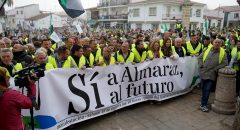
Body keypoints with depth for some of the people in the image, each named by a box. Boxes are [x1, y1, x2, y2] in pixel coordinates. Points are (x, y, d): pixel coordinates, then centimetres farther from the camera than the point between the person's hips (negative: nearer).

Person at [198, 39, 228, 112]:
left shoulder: (223, 53, 2)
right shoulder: (207, 50, 7)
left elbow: (224, 63, -3)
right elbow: (199, 58, 12)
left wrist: (215, 69, -11)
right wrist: (201, 65, -2)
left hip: (211, 75, -2)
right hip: (203, 73, 2)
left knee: (207, 90, -2)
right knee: (203, 89, 12)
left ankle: (203, 105, 7)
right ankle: (204, 102, 31)